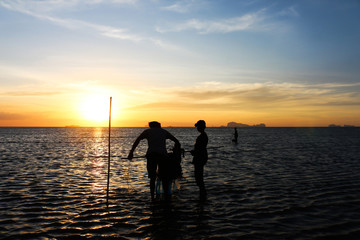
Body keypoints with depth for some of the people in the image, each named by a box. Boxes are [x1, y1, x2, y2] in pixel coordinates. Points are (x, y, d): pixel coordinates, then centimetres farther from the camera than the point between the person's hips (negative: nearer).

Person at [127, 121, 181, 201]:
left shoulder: (147, 131, 19)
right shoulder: (164, 131, 25)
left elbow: (137, 140, 3)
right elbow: (177, 141, 25)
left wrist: (131, 152, 1)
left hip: (151, 155, -1)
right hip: (163, 155, 1)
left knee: (152, 177, 9)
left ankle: (152, 197, 5)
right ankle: (166, 196, 10)